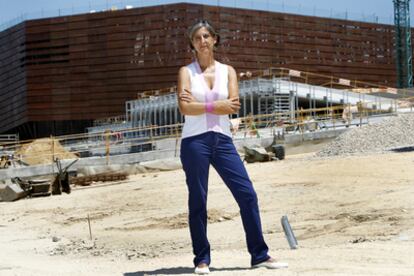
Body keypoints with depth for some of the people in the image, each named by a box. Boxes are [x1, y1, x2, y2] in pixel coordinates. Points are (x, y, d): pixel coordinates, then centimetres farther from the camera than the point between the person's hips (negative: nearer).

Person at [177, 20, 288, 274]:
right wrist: (216, 105, -9)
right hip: (195, 141, -2)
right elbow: (185, 108, -10)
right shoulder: (186, 72, 5)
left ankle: (260, 255, 6)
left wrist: (200, 104, -9)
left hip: (223, 140, 3)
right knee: (198, 201, 1)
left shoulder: (228, 71, 11)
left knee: (247, 195, -2)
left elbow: (233, 106, -5)